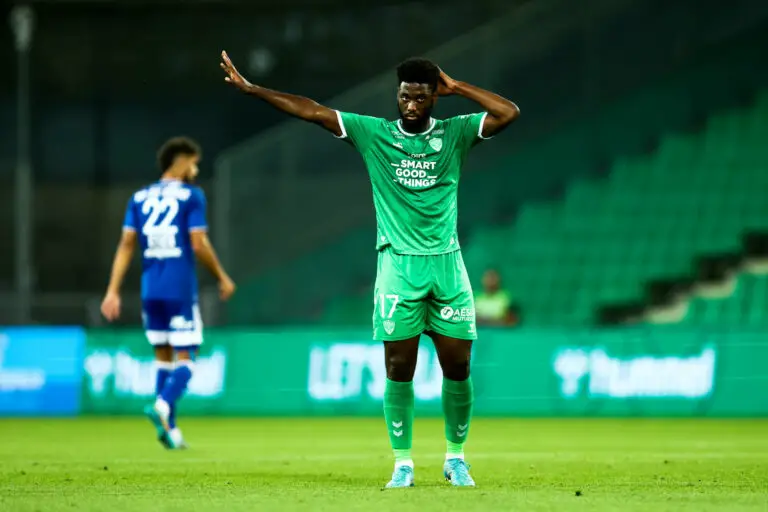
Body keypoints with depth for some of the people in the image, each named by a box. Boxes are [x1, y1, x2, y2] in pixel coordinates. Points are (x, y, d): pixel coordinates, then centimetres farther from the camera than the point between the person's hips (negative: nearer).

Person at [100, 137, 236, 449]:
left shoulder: (140, 198, 11)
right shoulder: (191, 196, -4)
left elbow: (126, 245, 6)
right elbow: (199, 245, -10)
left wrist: (113, 291, 4)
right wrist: (222, 278, 2)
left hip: (150, 291, 5)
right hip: (181, 290, -5)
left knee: (163, 356, 14)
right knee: (185, 358, -1)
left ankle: (170, 430, 10)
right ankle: (162, 406, -28)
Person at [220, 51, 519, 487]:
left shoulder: (454, 134, 5)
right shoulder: (373, 134, 5)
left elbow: (509, 113, -7)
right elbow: (312, 111, 2)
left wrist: (456, 88, -4)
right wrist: (251, 88, -2)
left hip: (446, 263, 0)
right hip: (398, 263, 0)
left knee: (458, 368, 1)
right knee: (399, 369, -3)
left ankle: (456, 459, 17)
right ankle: (403, 463, 5)